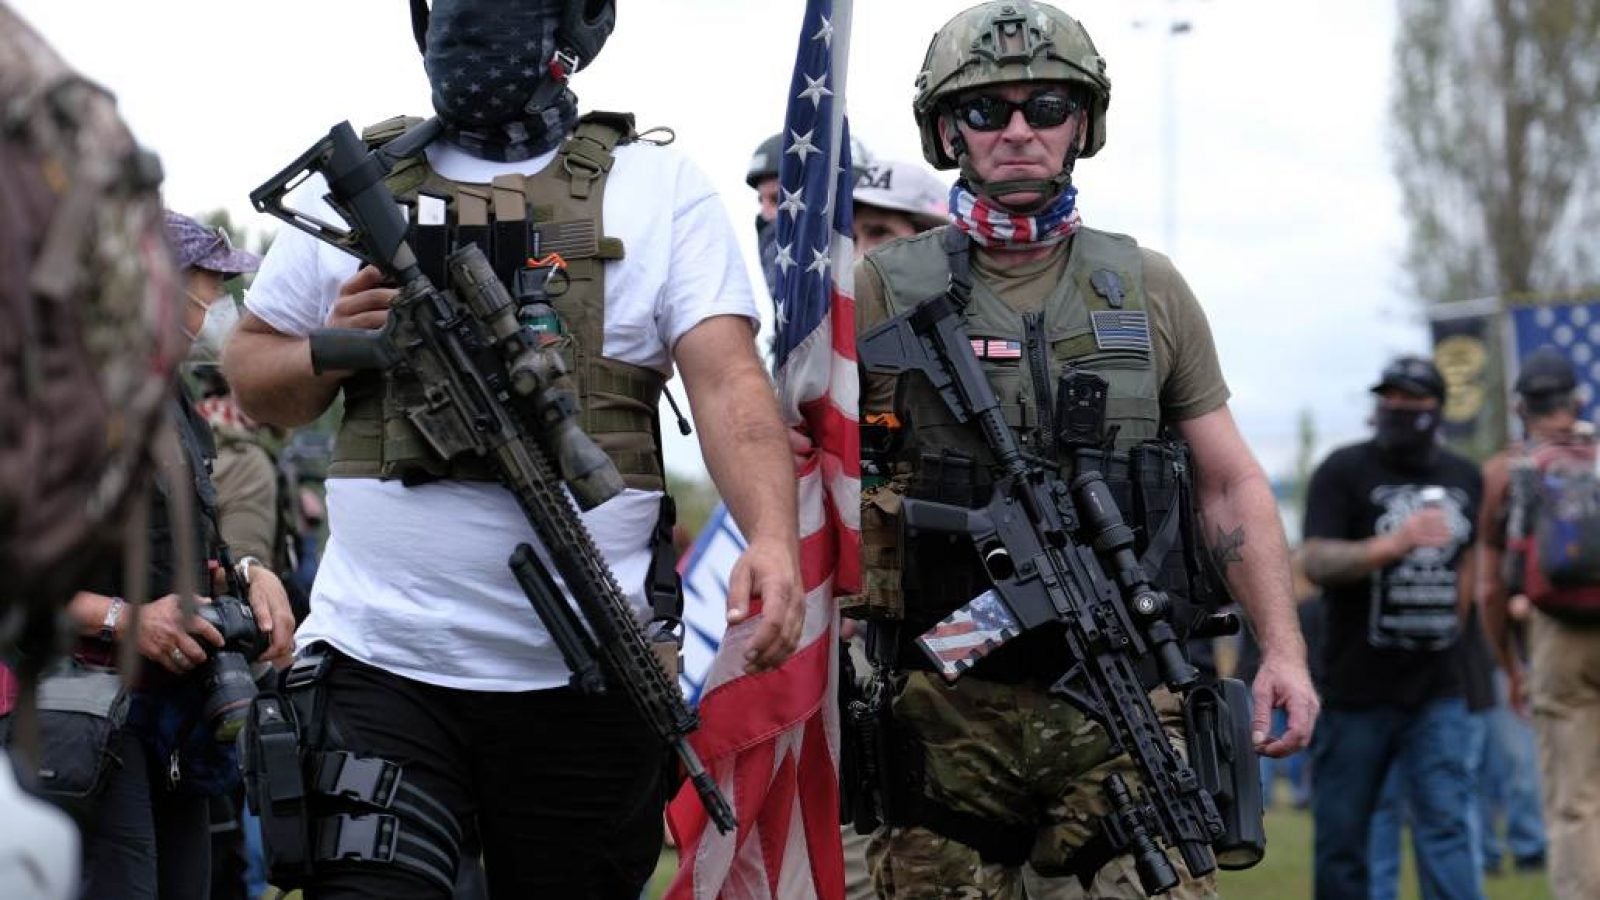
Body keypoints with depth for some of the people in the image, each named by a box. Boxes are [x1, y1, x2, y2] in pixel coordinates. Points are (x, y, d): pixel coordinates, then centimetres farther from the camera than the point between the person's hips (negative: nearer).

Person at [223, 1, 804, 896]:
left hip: (582, 681, -1)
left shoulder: (661, 187, 4)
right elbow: (253, 372, 18)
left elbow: (728, 381, -7)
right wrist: (331, 351, -5)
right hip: (380, 662, 1)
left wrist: (772, 537, -25)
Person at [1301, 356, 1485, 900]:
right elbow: (1316, 563, -16)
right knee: (1341, 835, 3)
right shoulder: (1344, 471, -4)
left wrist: (1449, 625, 13)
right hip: (1357, 691, -3)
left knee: (1445, 824, -6)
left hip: (1437, 692, 3)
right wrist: (1396, 543, -27)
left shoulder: (1464, 478, 11)